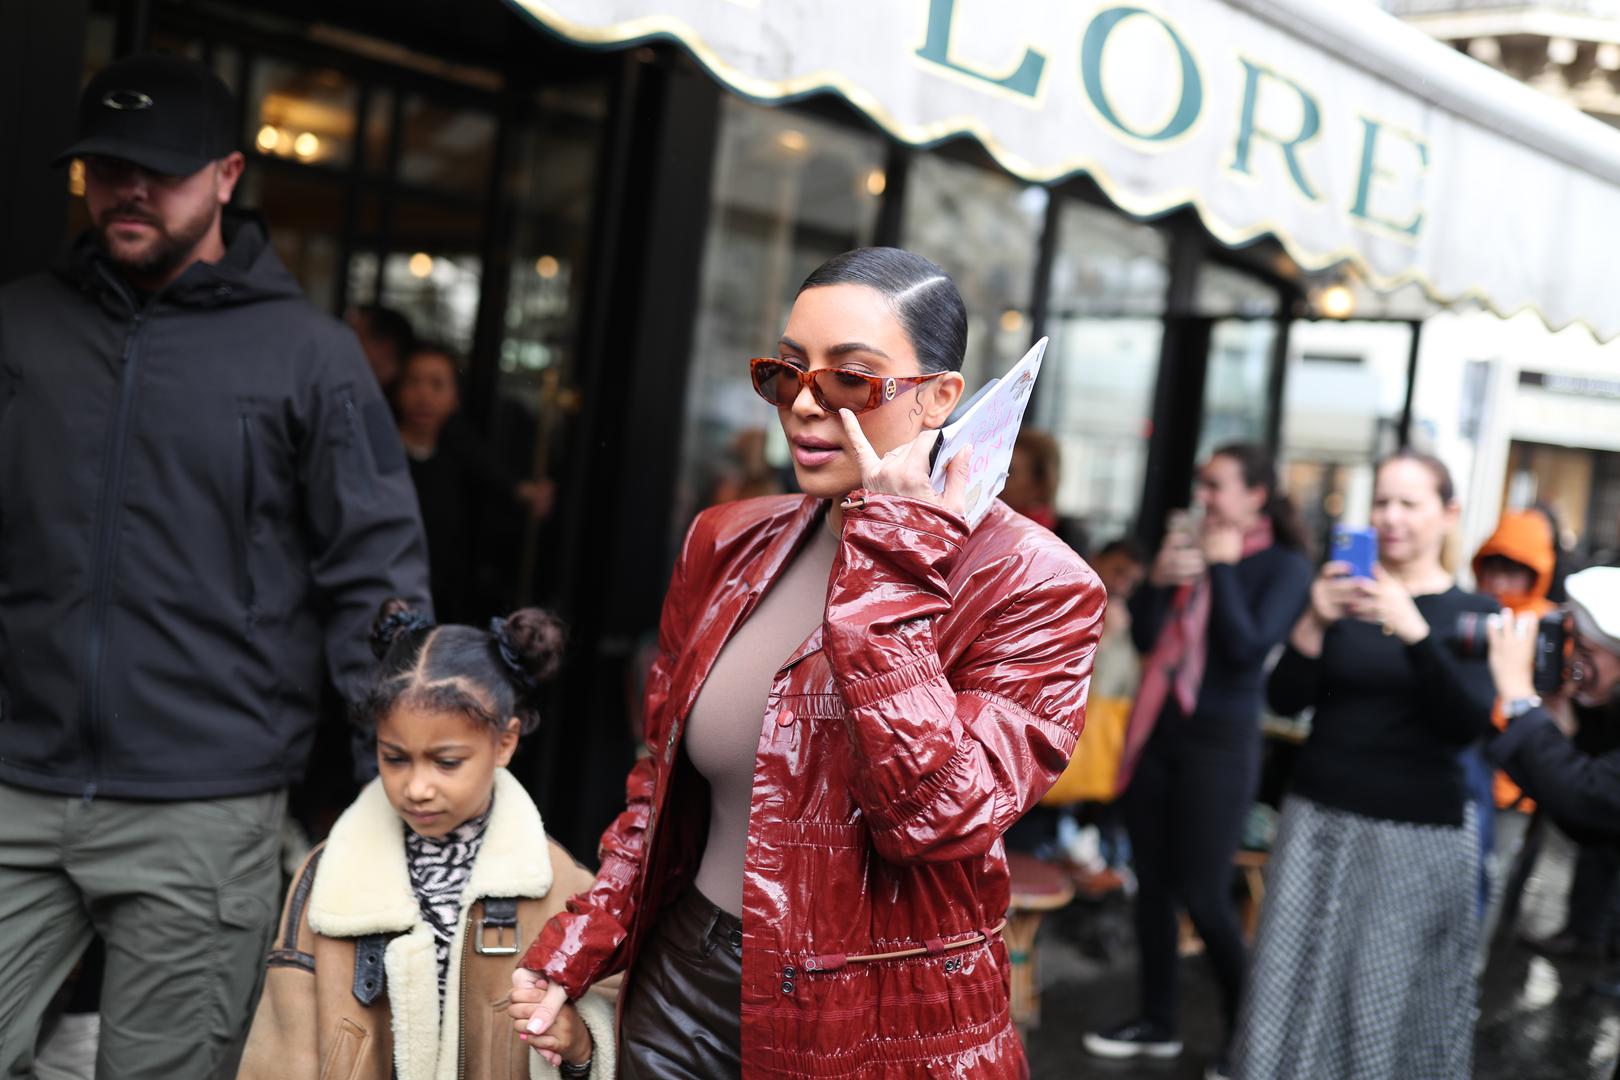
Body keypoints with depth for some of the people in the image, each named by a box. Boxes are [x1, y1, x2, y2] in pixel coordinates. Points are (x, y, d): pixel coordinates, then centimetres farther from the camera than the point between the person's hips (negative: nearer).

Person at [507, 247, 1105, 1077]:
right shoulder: (726, 543, 2)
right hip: (685, 986, 4)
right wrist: (577, 948, 6)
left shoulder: (1030, 585, -15)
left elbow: (936, 818, -28)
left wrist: (896, 556, -24)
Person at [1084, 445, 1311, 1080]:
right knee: (1152, 883, 11)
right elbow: (1144, 638, 6)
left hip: (1219, 741, -6)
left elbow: (1248, 647, -18)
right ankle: (1156, 1022, 23)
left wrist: (1224, 569, -13)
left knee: (1203, 895, -4)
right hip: (1155, 728, 6)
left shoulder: (1285, 565, -6)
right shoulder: (1192, 547, 9)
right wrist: (1158, 580, -9)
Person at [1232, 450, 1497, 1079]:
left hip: (1418, 834, -2)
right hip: (1318, 819, 2)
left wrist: (1413, 631, -24)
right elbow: (1285, 701, 0)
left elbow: (1471, 725, -12)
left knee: (1391, 1002, -2)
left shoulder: (1473, 613, 2)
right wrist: (1315, 622, -16)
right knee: (1294, 986, 1)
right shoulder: (1342, 592, 6)